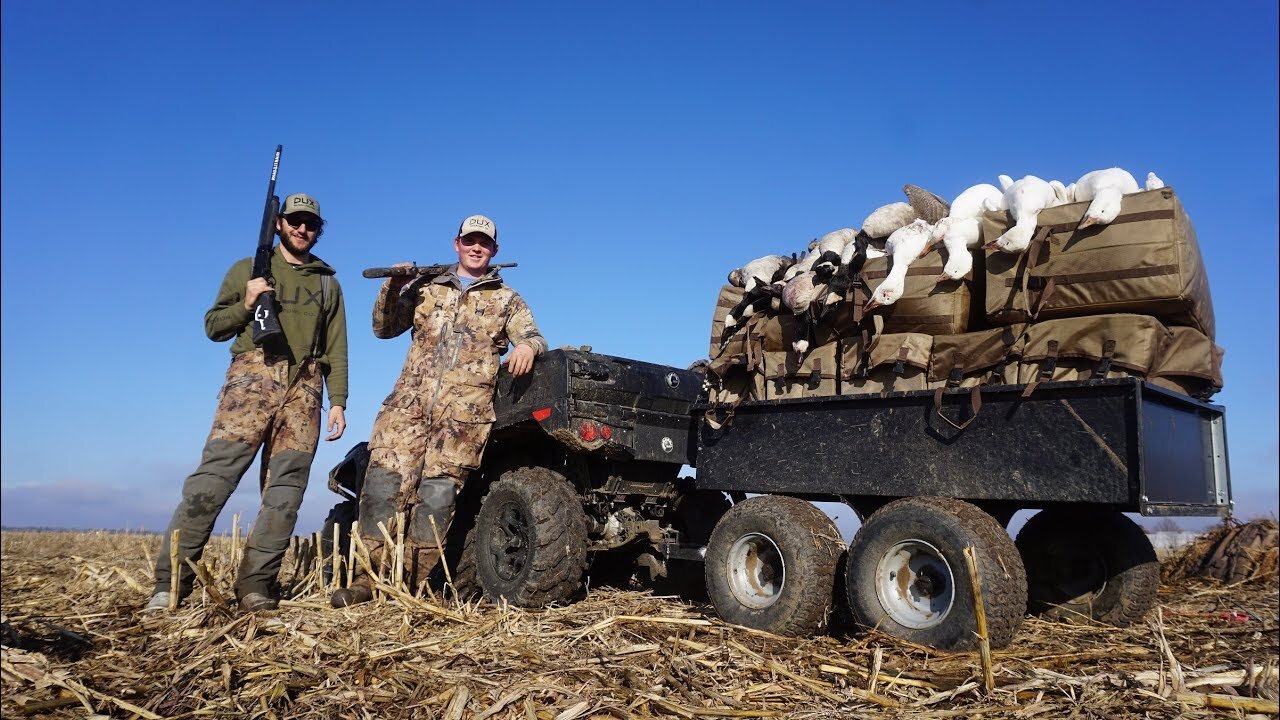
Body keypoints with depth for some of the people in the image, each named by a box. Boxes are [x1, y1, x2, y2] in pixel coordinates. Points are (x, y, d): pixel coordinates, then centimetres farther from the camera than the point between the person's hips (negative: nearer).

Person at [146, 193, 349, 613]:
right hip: (253, 377, -2)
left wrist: (338, 402, 5)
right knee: (214, 476, -12)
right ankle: (171, 581, -9)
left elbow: (336, 350, 14)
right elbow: (213, 326, 12)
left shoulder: (328, 283, 20)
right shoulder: (248, 269, 16)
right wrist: (246, 304, -7)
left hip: (304, 390, 2)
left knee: (284, 492, -3)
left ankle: (255, 586, 1)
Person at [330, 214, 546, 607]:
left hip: (466, 408, -2)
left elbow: (535, 339, 5)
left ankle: (417, 581, 0)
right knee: (384, 481, -9)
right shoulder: (425, 287, 20)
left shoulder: (507, 300, 16)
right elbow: (384, 328, 17)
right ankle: (370, 574, -2)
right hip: (410, 399, 2)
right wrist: (393, 288, -1)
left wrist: (527, 346, -20)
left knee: (437, 491, -8)